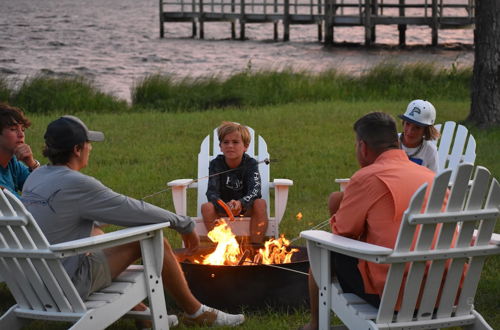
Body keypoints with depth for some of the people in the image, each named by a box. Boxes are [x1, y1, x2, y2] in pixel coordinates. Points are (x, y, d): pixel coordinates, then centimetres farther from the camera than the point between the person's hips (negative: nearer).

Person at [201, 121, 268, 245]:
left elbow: (254, 191, -24)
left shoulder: (251, 164, -10)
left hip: (246, 207, -1)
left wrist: (240, 203, -46)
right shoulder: (216, 164, -8)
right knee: (206, 207, -28)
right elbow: (212, 192, -19)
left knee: (261, 204, -30)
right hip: (222, 207, 1)